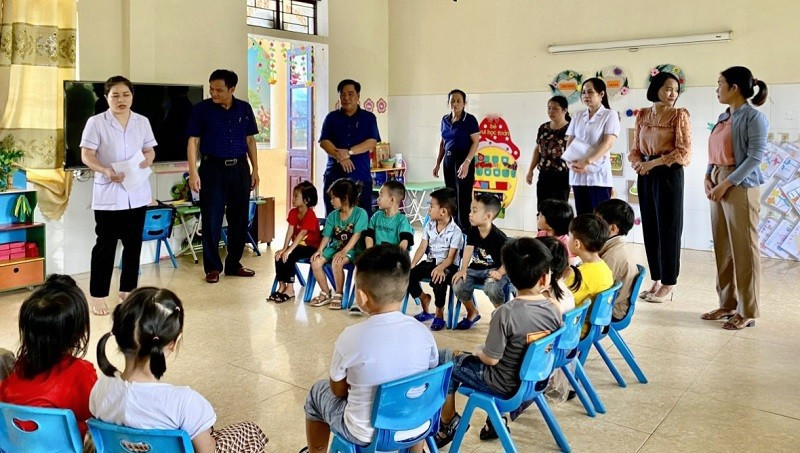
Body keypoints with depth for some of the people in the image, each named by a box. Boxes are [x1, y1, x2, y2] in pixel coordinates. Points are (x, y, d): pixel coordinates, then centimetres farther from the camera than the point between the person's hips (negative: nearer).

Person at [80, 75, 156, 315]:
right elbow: (86, 155, -7)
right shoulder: (96, 122, -5)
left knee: (133, 243, 11)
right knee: (105, 245, -1)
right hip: (108, 193, -4)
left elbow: (150, 150, 13)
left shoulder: (142, 122, 7)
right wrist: (106, 171, -23)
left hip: (137, 192, 4)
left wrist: (147, 160, -11)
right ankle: (98, 295, 7)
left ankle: (127, 289, 24)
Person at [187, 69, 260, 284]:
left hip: (239, 168, 3)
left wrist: (255, 170, 8)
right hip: (212, 168, -3)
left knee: (239, 219, 8)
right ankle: (212, 267, 10)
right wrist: (193, 172, -12)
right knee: (211, 220, -1)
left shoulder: (244, 108, 5)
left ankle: (234, 264, 21)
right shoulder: (201, 109, -4)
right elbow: (193, 141, -4)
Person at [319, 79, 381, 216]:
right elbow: (324, 141, 0)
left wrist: (348, 152, -18)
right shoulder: (332, 118, 11)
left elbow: (372, 142, -5)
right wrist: (340, 156, -18)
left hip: (361, 177, -1)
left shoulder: (369, 118, 7)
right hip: (334, 175, 1)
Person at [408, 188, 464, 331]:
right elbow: (422, 248, 0)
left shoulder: (455, 231, -14)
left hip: (447, 265, -6)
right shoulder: (429, 225, 4)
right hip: (430, 261, 6)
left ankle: (439, 314, -10)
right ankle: (425, 301, 10)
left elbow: (450, 257, -18)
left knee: (438, 280, -35)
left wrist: (440, 269, -36)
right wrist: (411, 265, -13)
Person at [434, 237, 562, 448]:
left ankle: (448, 424, 24)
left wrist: (478, 352, 1)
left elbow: (491, 359, -21)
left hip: (504, 385, -6)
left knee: (443, 359, 12)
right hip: (534, 379, 6)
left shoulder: (506, 313, -28)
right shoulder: (554, 310, -11)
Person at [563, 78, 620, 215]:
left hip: (598, 175, -5)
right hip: (578, 176, 5)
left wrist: (586, 162, -22)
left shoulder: (610, 115, -1)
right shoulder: (578, 116, 14)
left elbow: (608, 143, -12)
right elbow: (569, 143, 11)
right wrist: (571, 162, -9)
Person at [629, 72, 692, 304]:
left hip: (668, 174, -5)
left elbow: (684, 152, -12)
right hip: (645, 176, 5)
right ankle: (656, 280, 19)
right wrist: (638, 163, -8)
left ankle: (668, 285, 7)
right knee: (650, 227, 8)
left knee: (668, 228, -1)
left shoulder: (679, 115, -4)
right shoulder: (643, 115, 10)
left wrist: (653, 163, -15)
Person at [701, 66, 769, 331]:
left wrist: (727, 183, -18)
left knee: (744, 248, -2)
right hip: (719, 185, 8)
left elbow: (755, 157, -15)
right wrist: (708, 176, 0)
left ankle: (747, 311, 5)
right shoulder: (723, 117, 15)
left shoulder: (753, 116, -9)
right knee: (723, 247, 10)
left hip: (741, 187, -8)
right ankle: (728, 304, 20)